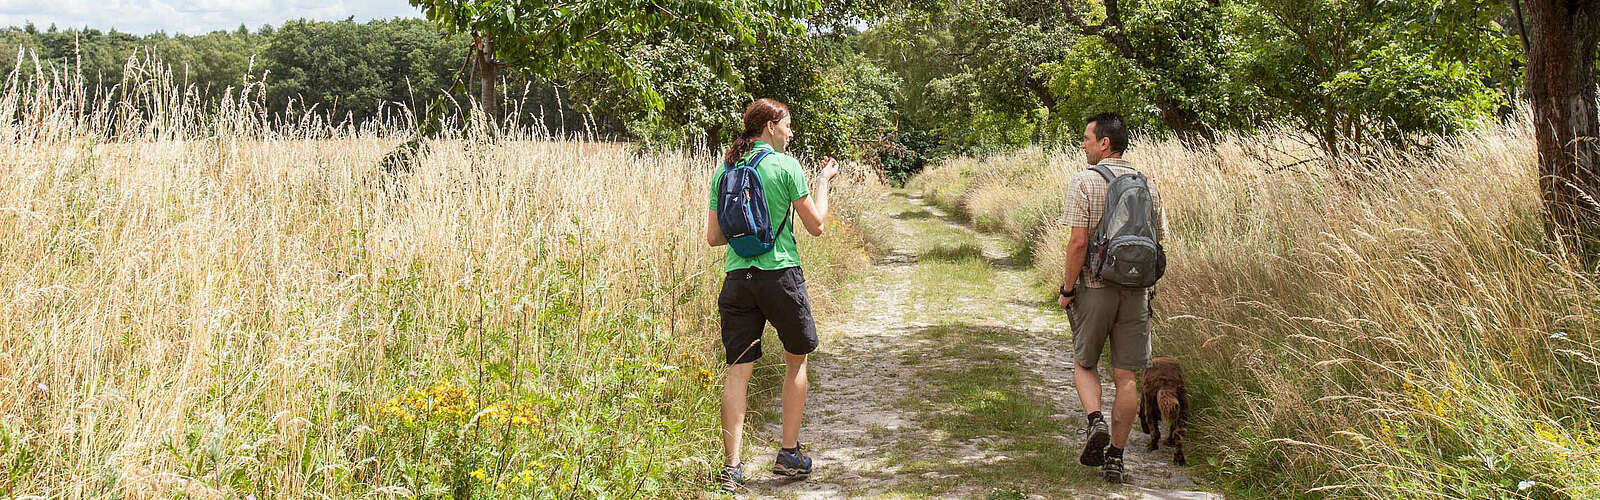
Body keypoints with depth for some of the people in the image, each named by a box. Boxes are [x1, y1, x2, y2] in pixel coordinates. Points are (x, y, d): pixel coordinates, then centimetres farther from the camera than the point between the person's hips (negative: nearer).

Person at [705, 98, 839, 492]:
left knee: (738, 370, 4)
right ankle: (788, 454, 18)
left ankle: (731, 465, -3)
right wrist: (824, 181, 12)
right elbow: (816, 226, -1)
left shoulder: (724, 170, 8)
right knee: (796, 361, 16)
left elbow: (713, 237, 9)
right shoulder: (785, 165, -6)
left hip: (737, 278, 4)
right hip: (780, 273, -4)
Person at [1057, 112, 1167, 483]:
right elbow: (1159, 241, 8)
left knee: (1084, 364, 16)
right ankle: (1115, 456, 10)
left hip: (1094, 288, -3)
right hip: (1136, 291, 3)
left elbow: (1078, 242, -16)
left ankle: (1095, 422, -7)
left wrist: (1067, 289, -7)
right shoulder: (1147, 186, 6)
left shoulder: (1084, 182, -10)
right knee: (1126, 376, 7)